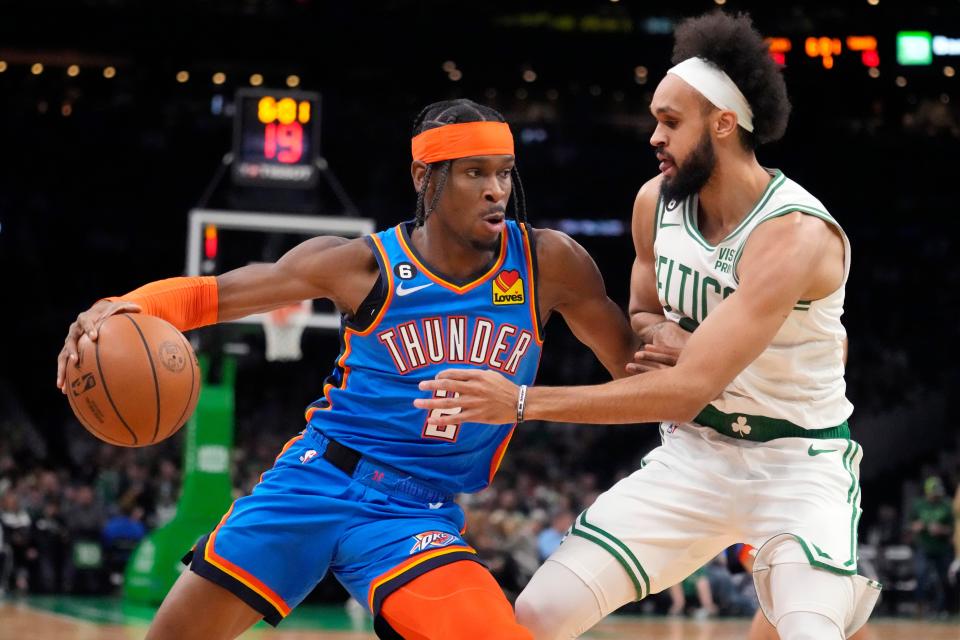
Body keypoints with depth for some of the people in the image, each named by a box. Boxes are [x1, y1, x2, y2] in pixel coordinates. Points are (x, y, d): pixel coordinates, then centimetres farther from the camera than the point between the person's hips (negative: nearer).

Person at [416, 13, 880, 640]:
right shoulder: (656, 202, -3)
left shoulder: (794, 235, -26)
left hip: (799, 463, -6)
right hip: (692, 453, 6)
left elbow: (687, 391, -31)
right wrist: (661, 336, -8)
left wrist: (523, 401, -31)